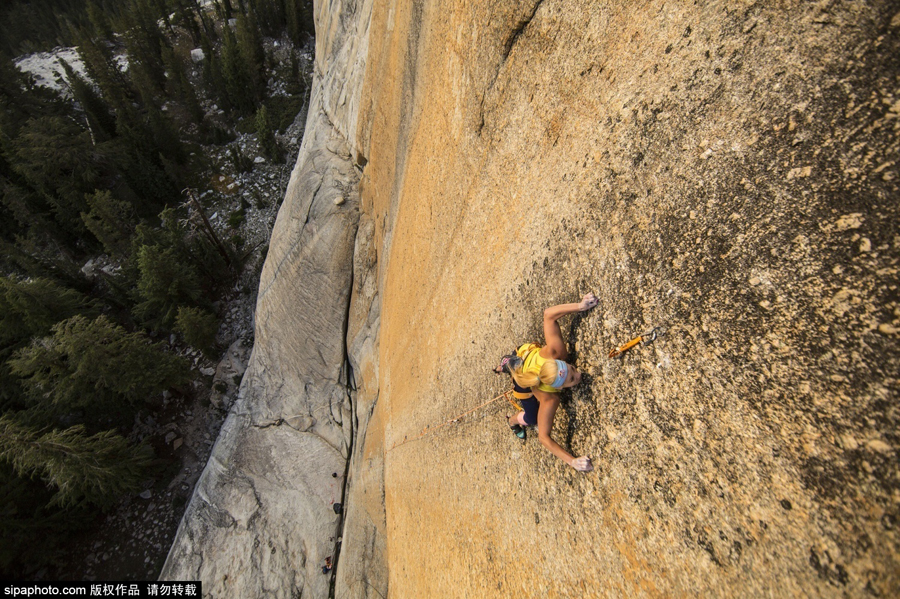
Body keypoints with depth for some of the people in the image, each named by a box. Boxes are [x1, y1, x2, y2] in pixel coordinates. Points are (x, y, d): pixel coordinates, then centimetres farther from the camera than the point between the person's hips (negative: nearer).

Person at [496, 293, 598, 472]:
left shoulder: (555, 352, -47)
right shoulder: (549, 399, -47)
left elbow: (548, 314, -42)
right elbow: (544, 437, -41)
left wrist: (579, 306, -49)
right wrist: (572, 461, -49)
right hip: (522, 383, -4)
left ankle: (506, 364, 74)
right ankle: (513, 420, 40)